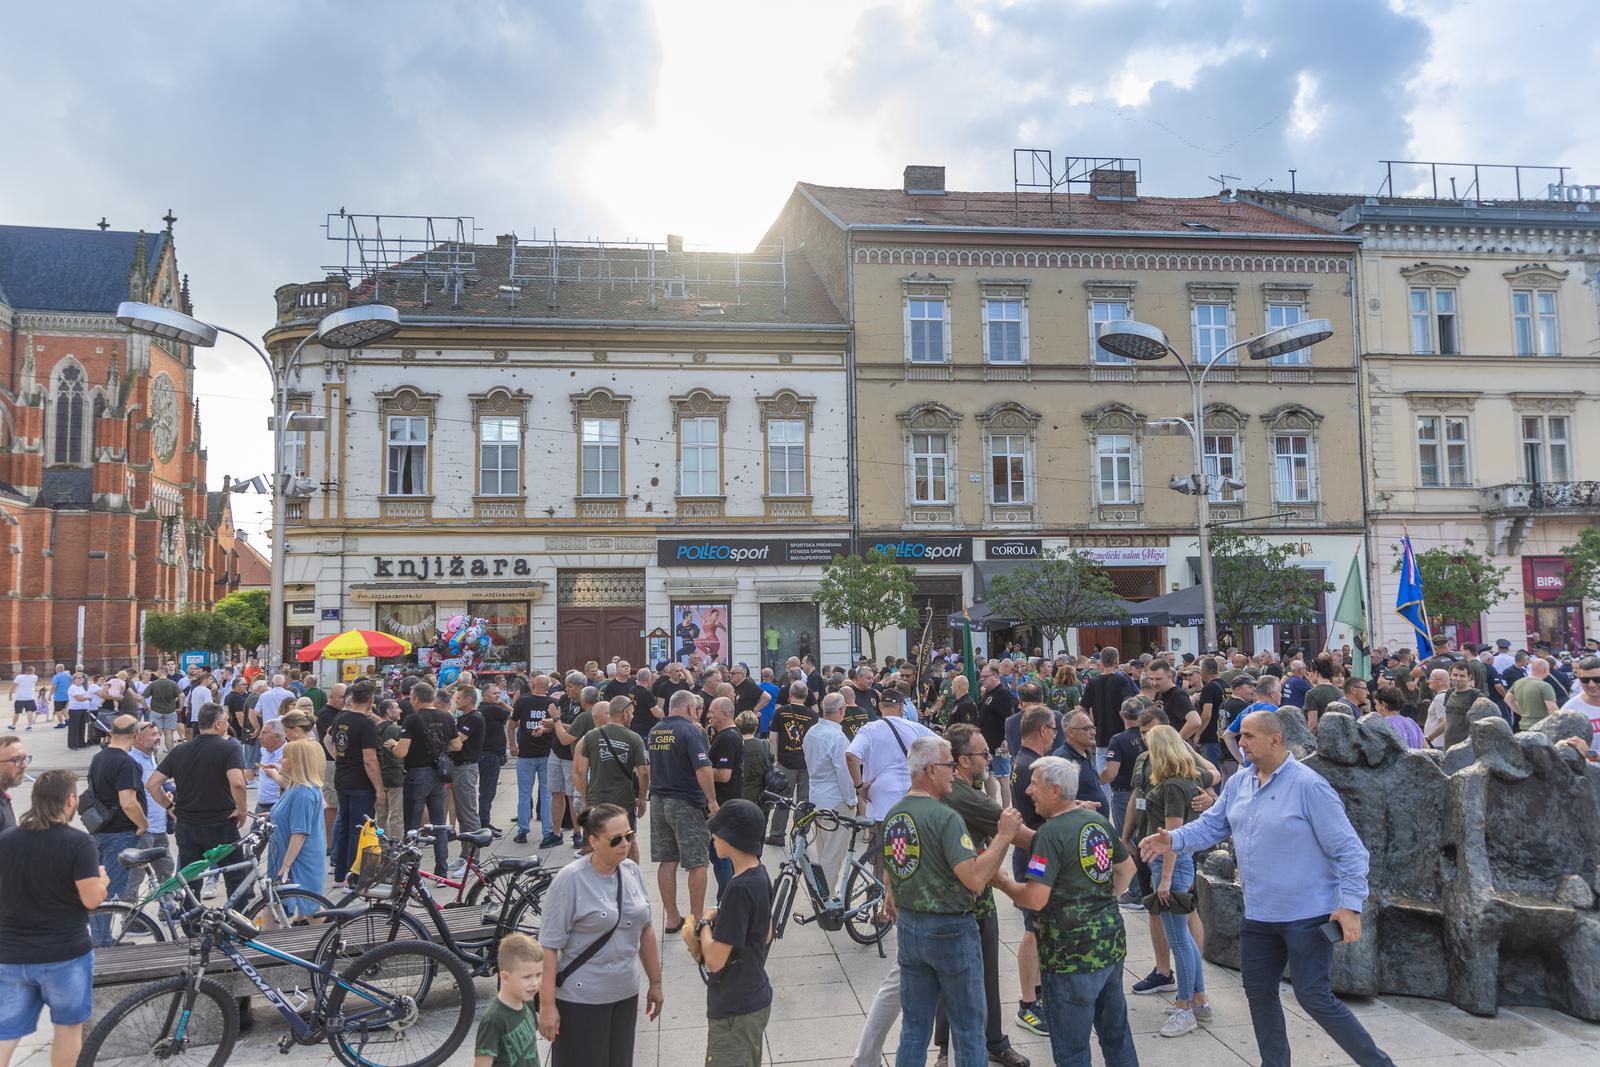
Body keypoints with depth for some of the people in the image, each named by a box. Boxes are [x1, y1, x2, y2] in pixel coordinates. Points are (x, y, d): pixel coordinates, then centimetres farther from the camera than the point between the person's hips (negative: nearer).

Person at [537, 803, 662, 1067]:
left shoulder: (632, 871, 3)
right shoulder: (570, 880, -15)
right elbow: (549, 947, -15)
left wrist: (655, 983, 14)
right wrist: (547, 1005, -16)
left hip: (625, 995, 6)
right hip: (580, 1000, -5)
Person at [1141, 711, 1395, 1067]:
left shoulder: (1308, 786, -18)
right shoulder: (1238, 783, 3)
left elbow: (1348, 849, -16)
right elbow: (1211, 825, 6)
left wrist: (1351, 905, -21)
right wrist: (1174, 840, -12)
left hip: (1307, 916, -7)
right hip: (1258, 915, 7)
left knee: (1315, 998, -4)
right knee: (1259, 993, 16)